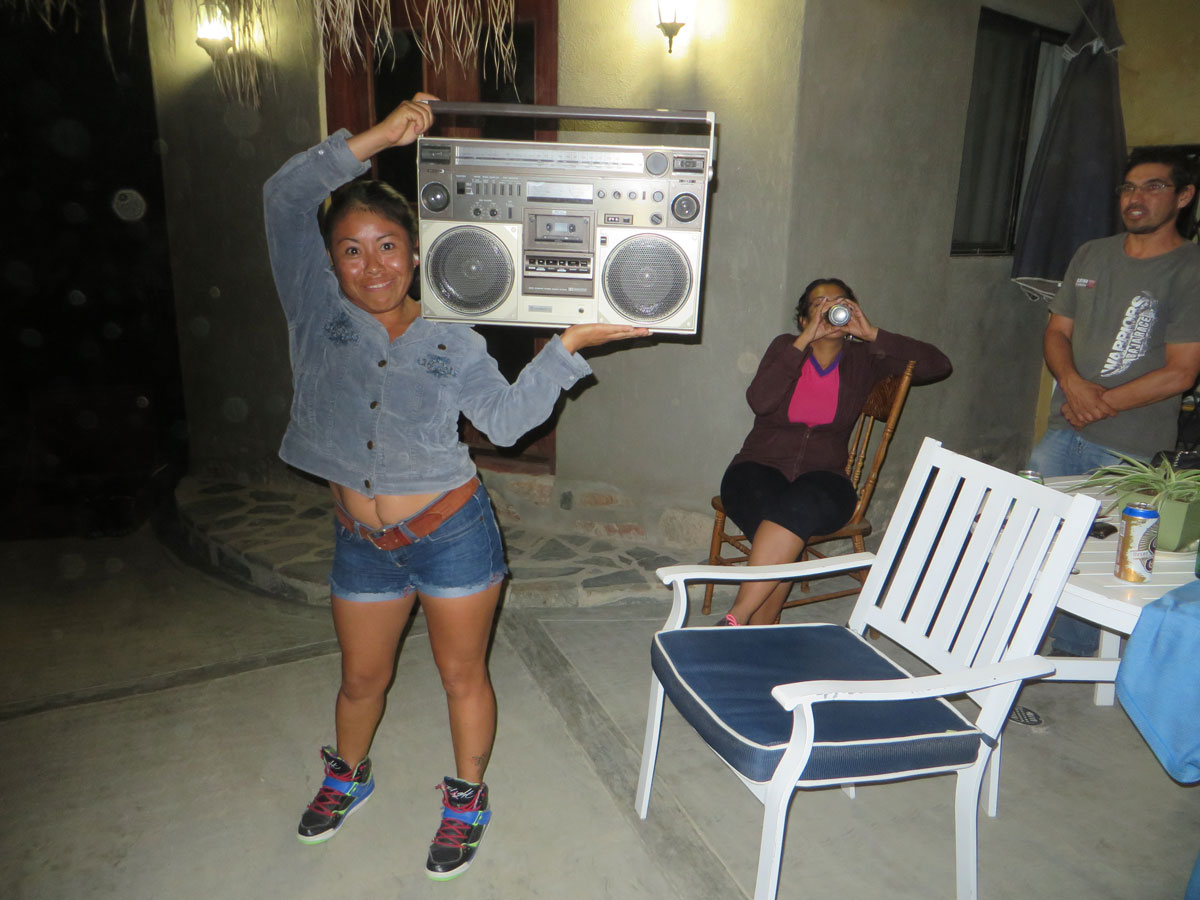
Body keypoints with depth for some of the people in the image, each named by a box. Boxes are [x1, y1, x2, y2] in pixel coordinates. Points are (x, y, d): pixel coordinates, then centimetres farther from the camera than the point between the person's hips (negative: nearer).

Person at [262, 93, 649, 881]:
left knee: (463, 675, 13)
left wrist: (568, 347, -14)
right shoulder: (318, 313, -4)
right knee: (362, 677, 22)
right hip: (363, 543, 2)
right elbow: (284, 197, -12)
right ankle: (347, 776, 52)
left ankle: (467, 800, 37)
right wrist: (379, 137, -19)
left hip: (453, 533, -1)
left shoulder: (451, 342, -3)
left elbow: (505, 418, -7)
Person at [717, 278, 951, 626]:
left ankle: (736, 620, -34)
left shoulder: (864, 360, 11)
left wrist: (872, 334, -4)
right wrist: (805, 340, -13)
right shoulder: (786, 347, 8)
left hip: (822, 478, 1)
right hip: (759, 469, 0)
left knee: (800, 504, -36)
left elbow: (938, 365, 1)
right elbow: (759, 401, -12)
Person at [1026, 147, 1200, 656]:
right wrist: (1072, 383, -10)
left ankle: (1073, 651, 19)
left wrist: (1103, 403, -13)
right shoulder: (1091, 256, 10)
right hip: (1063, 433, 5)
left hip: (1130, 450, -5)